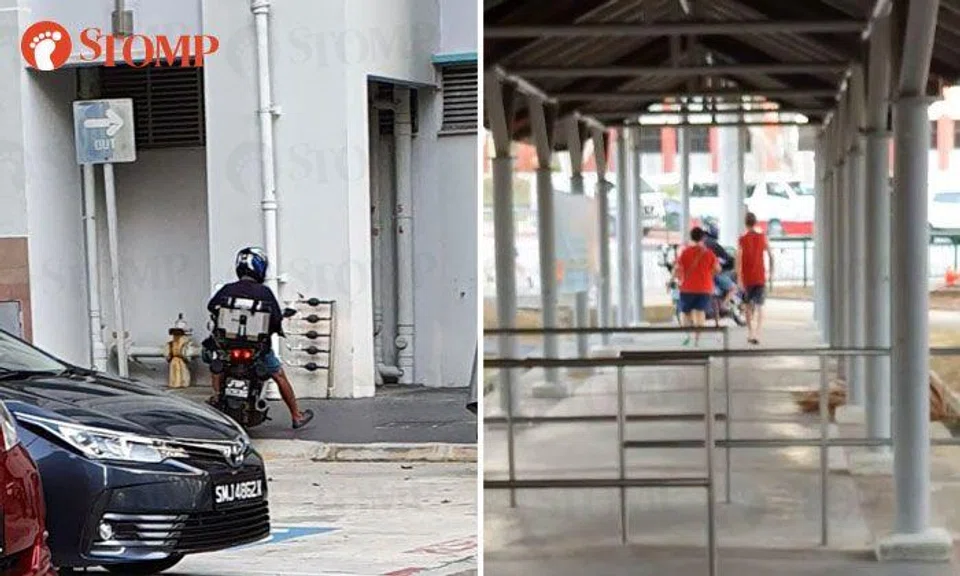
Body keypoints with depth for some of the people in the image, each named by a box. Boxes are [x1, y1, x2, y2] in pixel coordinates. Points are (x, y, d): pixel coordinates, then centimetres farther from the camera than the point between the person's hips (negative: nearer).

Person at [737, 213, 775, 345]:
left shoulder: (742, 240, -6)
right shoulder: (763, 237, -1)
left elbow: (739, 260, -12)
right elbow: (771, 255, -1)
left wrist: (739, 279, -11)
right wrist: (771, 271, 13)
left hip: (747, 278, 0)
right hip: (760, 278, 0)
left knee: (749, 306, 16)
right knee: (759, 307, 1)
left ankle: (750, 333, 19)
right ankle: (757, 334, -13)